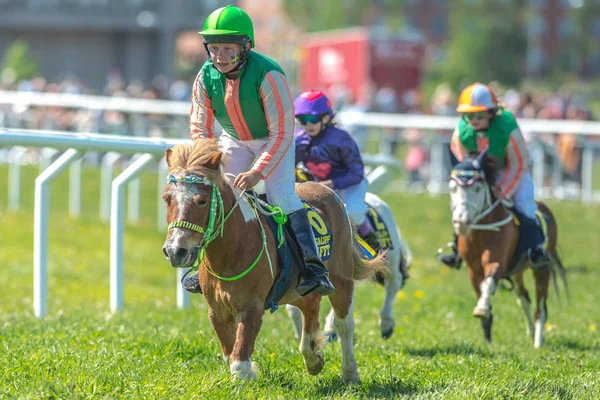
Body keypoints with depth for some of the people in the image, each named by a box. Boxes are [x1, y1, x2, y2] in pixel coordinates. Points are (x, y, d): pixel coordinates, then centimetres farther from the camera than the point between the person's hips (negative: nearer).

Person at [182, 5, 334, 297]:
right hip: (233, 140, 5)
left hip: (274, 140, -4)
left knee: (281, 194, -23)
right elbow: (200, 127, -6)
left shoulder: (268, 75, -33)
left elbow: (282, 133, -30)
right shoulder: (206, 77, -18)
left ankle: (312, 267, -28)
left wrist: (257, 172, -36)